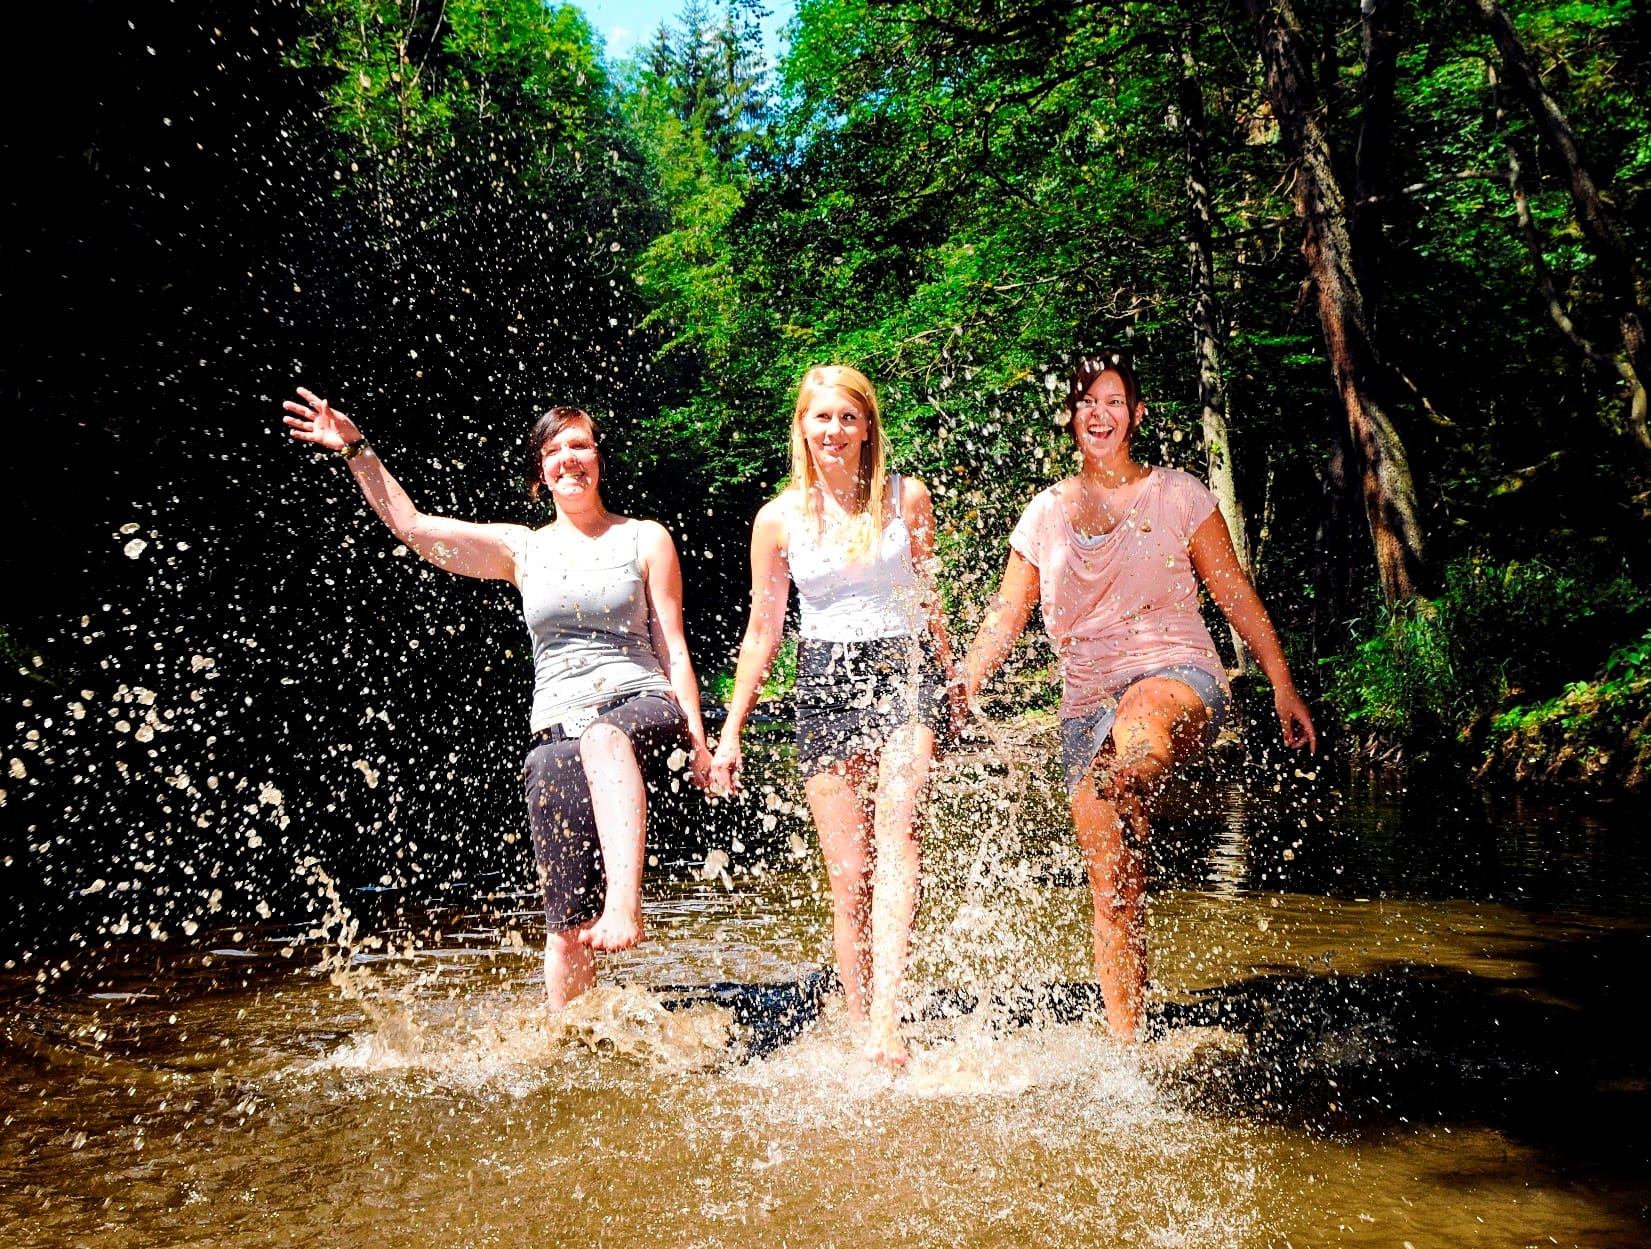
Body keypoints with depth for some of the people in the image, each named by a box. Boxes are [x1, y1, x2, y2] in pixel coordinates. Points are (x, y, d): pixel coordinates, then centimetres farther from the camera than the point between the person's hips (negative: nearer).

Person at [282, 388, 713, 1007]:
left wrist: (697, 739, -2)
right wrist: (356, 450, 3)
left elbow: (673, 648, 6)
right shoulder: (521, 548, 16)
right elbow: (411, 526, 10)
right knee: (567, 923, -5)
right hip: (558, 730, 2)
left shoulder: (645, 539, 11)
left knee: (605, 736, -41)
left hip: (645, 711, -2)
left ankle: (625, 903, -52)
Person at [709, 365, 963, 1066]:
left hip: (904, 669, -1)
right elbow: (762, 631, 11)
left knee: (895, 833, -22)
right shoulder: (779, 519, 5)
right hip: (825, 683, 1)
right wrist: (730, 733, 10)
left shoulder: (907, 498, 5)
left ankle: (886, 1024, -29)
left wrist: (949, 680, 23)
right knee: (848, 875, -3)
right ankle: (862, 1033, 6)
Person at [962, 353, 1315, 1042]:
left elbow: (1237, 596, 9)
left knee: (1143, 717, -43)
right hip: (1087, 704, 2)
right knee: (1113, 896, 0)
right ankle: (1125, 1044, 8)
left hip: (1178, 674, -2)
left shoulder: (1177, 493, 7)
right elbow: (1003, 620, 15)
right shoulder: (1045, 513, 13)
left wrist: (1283, 688, 7)